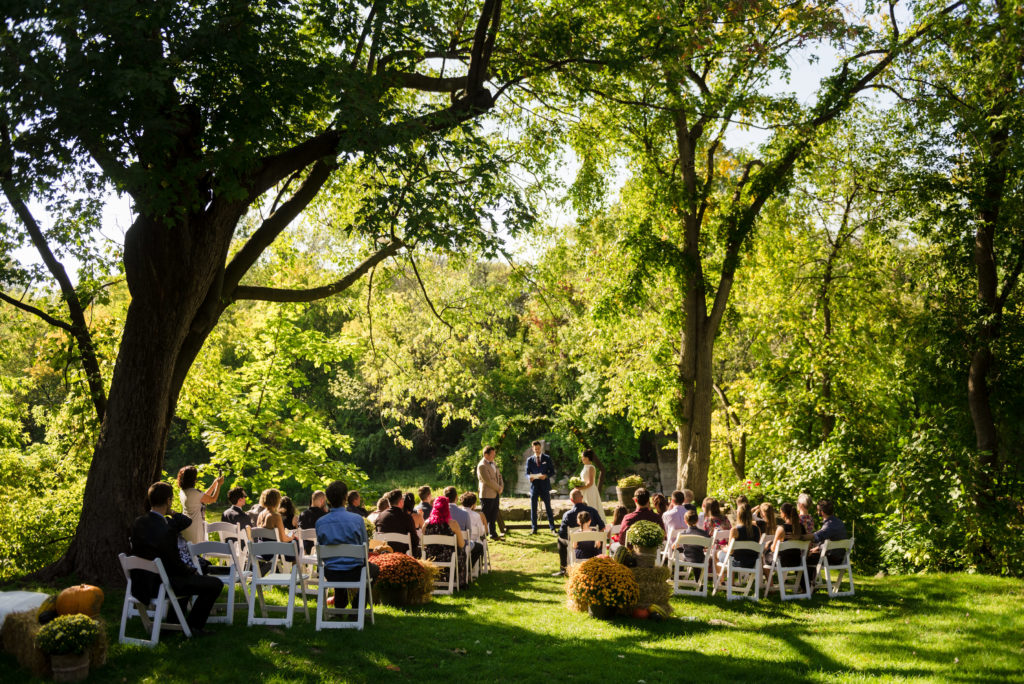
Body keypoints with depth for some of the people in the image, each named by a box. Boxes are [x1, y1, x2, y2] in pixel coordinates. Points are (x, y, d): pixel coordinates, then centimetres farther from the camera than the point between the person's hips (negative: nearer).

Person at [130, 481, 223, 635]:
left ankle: (173, 621, 39)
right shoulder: (167, 530, -27)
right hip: (159, 585, -9)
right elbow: (176, 564, -16)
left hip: (139, 583, 9)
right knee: (215, 584, -3)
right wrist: (193, 572, -1)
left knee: (188, 575, 35)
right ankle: (193, 625, 11)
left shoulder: (138, 522, -2)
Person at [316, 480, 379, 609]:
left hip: (330, 575, 3)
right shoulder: (357, 519, -14)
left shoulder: (320, 522, -8)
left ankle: (339, 606, 38)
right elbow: (365, 547, -3)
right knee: (374, 569, 30)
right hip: (354, 574, -3)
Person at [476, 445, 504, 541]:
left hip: (496, 494, 8)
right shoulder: (482, 466, -15)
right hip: (487, 495, -8)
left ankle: (493, 534, 20)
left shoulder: (492, 463, 15)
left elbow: (499, 476, 19)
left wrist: (501, 487, 3)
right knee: (485, 517, -4)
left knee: (494, 516, 12)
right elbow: (488, 480, -20)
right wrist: (498, 488, -11)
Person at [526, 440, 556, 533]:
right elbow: (527, 473, 6)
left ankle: (552, 527, 11)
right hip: (534, 486, 1)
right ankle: (533, 528, 10)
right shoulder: (529, 460, 6)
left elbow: (552, 472, 3)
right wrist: (530, 477, -18)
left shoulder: (547, 458, 4)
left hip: (545, 485, -1)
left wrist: (546, 476, -17)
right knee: (533, 508, 3)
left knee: (548, 507, 4)